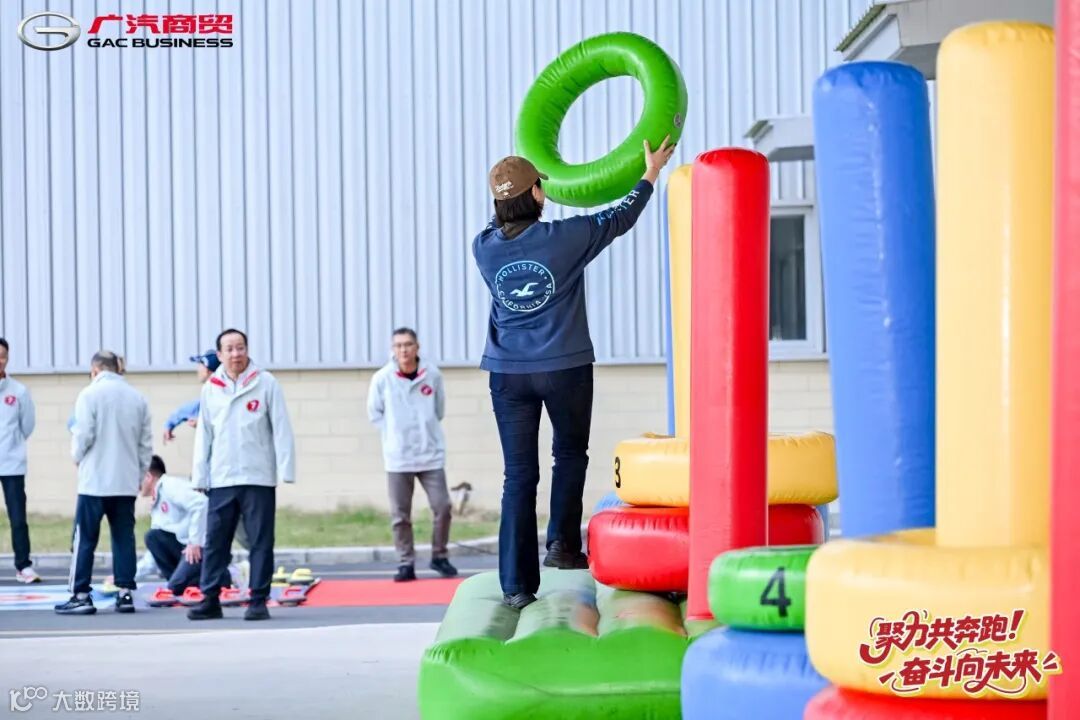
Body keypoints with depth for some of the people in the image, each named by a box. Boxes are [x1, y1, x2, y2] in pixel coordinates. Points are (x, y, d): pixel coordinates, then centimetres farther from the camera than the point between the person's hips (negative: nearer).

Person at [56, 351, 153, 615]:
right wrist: (140, 474, 16)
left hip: (95, 481, -4)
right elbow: (146, 442, 7)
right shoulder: (138, 397, 7)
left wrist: (78, 457, 10)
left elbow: (83, 435, -11)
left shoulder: (90, 394, -7)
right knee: (124, 538, 8)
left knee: (85, 539, 1)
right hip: (127, 482, 4)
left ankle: (81, 596, 0)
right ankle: (125, 593, 6)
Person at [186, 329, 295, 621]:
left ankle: (258, 601, 6)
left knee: (261, 542, 1)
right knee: (215, 542, 3)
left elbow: (281, 429, -3)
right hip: (221, 480, 3)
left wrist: (285, 470, -9)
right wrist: (199, 477, 7)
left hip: (258, 478, -3)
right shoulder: (210, 389, 9)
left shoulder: (266, 384, -1)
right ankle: (210, 600, 9)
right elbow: (204, 436, 11)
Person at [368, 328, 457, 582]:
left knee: (442, 506, -3)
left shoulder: (432, 375, -3)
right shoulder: (382, 378, -6)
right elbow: (374, 412, 5)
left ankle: (439, 556, 15)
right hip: (397, 458, -1)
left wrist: (423, 431, 6)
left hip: (431, 454, 1)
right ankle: (406, 563, 11)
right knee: (400, 514, 2)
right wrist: (395, 433, 0)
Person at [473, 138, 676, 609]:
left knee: (518, 476, 3)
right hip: (564, 368, -2)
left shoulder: (484, 248, -2)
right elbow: (619, 219, 4)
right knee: (569, 454, 22)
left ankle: (516, 584, 1)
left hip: (508, 373, 3)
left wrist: (519, 184, 37)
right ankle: (562, 544, 11)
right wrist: (651, 175, 19)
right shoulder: (563, 238, -11)